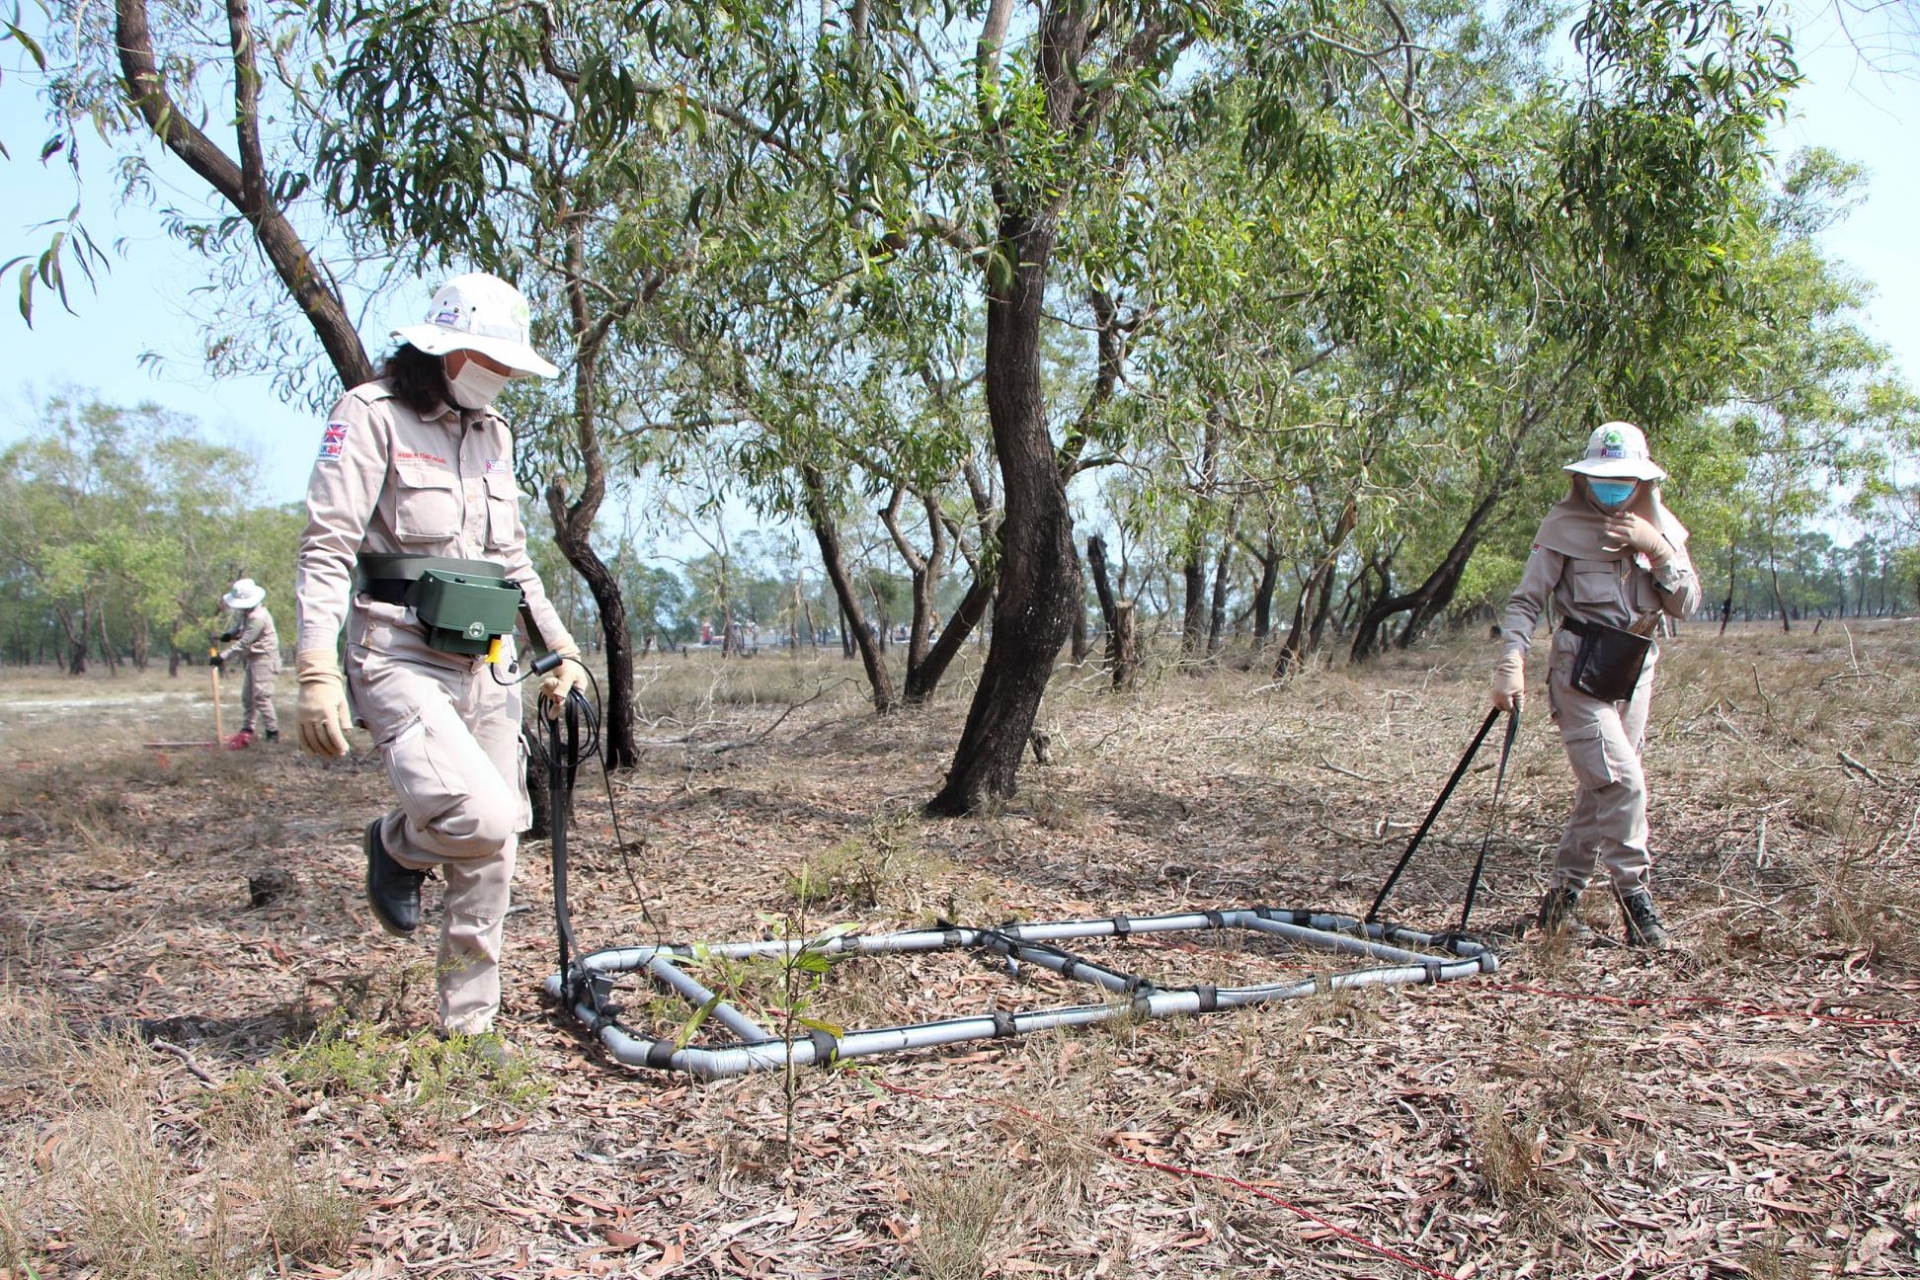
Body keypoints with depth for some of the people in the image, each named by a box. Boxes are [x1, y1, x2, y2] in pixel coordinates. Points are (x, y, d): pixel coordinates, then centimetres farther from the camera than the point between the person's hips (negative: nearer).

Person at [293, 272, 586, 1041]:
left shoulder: (491, 432, 17)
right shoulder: (371, 415, -4)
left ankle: (470, 1025, 22)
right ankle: (398, 845, 10)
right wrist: (317, 671, -21)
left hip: (486, 662, 7)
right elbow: (327, 549, -11)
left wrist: (560, 647, 20)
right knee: (482, 815, -26)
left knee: (490, 857, 7)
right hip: (400, 657, -7)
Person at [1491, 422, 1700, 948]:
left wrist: (1658, 549, -12)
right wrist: (1511, 662, -22)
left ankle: (1560, 898, 19)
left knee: (1600, 789, 9)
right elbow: (1526, 600, -9)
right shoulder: (1565, 526, -7)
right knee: (1622, 781, -16)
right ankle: (1636, 902, -5)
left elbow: (1686, 605, 2)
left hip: (1635, 671, 6)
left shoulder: (1661, 528, 7)